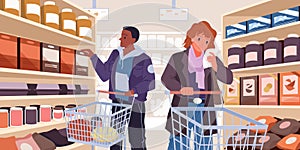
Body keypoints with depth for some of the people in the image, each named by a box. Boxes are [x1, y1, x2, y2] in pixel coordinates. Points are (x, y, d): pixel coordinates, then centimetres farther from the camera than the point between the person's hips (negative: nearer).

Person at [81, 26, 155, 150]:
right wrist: (93, 56, 2)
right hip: (117, 103, 6)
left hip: (135, 105, -5)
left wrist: (134, 90, -22)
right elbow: (104, 74, 7)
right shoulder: (116, 54, 4)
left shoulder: (143, 59, -13)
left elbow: (150, 82, -10)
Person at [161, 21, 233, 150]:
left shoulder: (212, 59, 7)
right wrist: (180, 88, -24)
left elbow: (228, 78, 0)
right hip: (183, 107, -2)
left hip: (205, 109, 3)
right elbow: (166, 78, -6)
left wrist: (215, 66, -17)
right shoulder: (178, 58, 1)